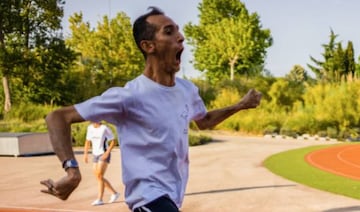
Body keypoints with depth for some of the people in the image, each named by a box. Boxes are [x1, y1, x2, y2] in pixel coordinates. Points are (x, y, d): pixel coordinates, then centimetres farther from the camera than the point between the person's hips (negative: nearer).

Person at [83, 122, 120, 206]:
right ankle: (114, 193, 21)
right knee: (98, 177, 7)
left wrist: (107, 152, -19)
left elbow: (113, 141, -10)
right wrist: (85, 154, 6)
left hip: (104, 155, -7)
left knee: (99, 176, -15)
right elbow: (88, 141, 16)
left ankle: (99, 199, -10)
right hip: (95, 155, 7)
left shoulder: (104, 128, -12)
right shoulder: (90, 128, 6)